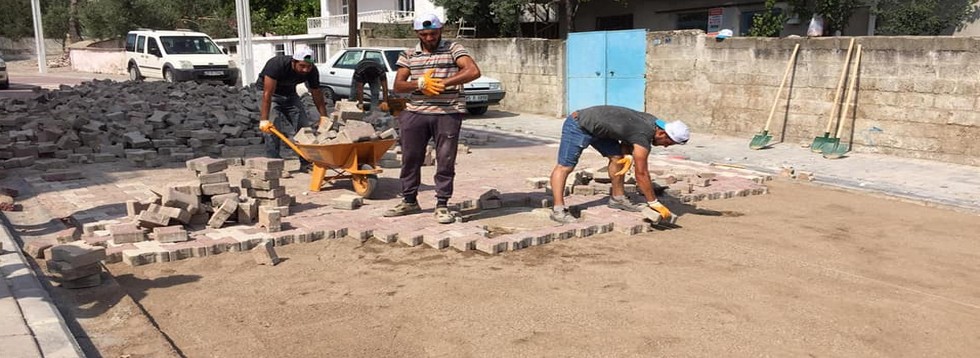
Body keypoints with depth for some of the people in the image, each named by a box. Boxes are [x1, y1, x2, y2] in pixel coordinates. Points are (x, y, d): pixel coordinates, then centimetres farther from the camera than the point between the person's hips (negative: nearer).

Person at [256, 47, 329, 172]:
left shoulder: (312, 71, -21)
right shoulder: (277, 65, -36)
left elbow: (317, 95, -8)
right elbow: (267, 94, -36)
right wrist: (264, 119, -39)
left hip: (289, 94, 5)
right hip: (268, 92, -5)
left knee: (303, 125, -1)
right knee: (272, 127, -20)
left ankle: (306, 163, 6)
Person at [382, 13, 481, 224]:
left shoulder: (453, 49, 0)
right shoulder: (409, 55, 11)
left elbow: (473, 71, -15)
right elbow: (398, 85, 6)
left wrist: (443, 83, -20)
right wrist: (419, 83, -14)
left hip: (448, 113, -3)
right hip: (416, 113, 4)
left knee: (445, 161, 1)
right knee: (410, 158, 10)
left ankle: (442, 205, 11)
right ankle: (409, 201, 25)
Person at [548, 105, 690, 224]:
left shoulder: (652, 121, -2)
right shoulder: (643, 138, -27)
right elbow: (641, 174, -22)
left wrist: (628, 155, -8)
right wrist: (654, 203, -14)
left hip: (596, 128, 10)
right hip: (579, 127, -10)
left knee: (617, 157, 9)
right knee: (565, 167, -13)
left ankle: (617, 198, 18)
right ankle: (558, 210, -19)